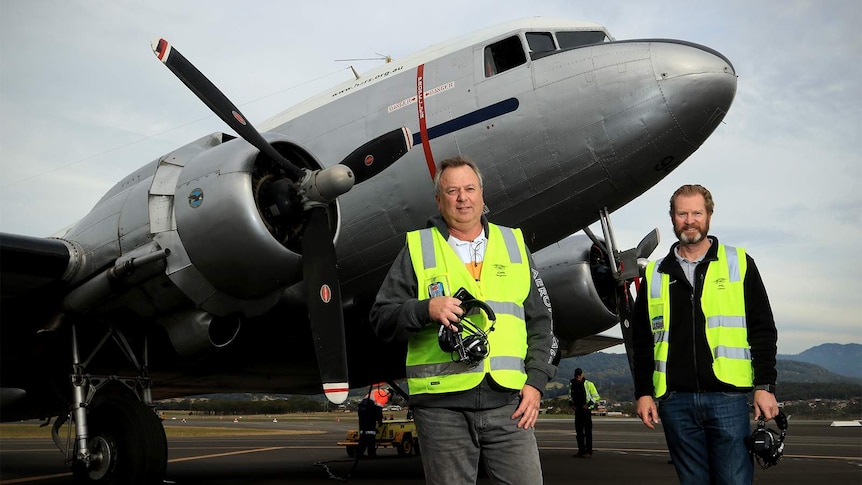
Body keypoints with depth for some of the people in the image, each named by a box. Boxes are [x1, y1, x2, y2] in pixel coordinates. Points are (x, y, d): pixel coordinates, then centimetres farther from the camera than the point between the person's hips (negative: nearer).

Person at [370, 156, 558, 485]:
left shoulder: (513, 244, 14)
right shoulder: (418, 249, 7)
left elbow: (539, 322, 14)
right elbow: (381, 318, 3)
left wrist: (536, 381, 3)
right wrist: (427, 309, -15)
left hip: (508, 401, 2)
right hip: (441, 404, -1)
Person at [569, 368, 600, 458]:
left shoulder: (588, 384, -8)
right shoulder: (572, 383, 7)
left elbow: (596, 396, -4)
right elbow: (570, 395, 23)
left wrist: (588, 404, -14)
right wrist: (572, 404, 6)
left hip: (586, 410, -5)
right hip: (577, 410, 5)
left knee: (588, 432, -6)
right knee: (579, 431, 8)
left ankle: (589, 451, -4)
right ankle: (581, 451, 15)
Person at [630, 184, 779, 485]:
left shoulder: (739, 264, 6)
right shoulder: (654, 275, 12)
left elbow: (762, 331, 4)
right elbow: (641, 341, 13)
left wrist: (765, 386, -3)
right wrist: (643, 392, 6)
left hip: (727, 395, -2)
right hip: (675, 400, 2)